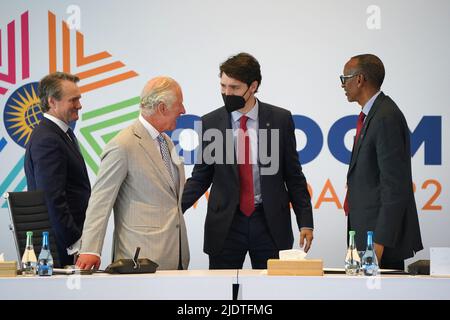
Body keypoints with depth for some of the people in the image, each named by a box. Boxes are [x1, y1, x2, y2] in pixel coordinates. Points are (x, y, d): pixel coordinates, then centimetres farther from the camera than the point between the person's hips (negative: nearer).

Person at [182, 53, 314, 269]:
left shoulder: (280, 119, 1)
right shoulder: (210, 123, 2)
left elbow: (293, 176, 5)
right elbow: (200, 177, 6)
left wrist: (305, 222, 1)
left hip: (270, 223, 0)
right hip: (225, 225, 0)